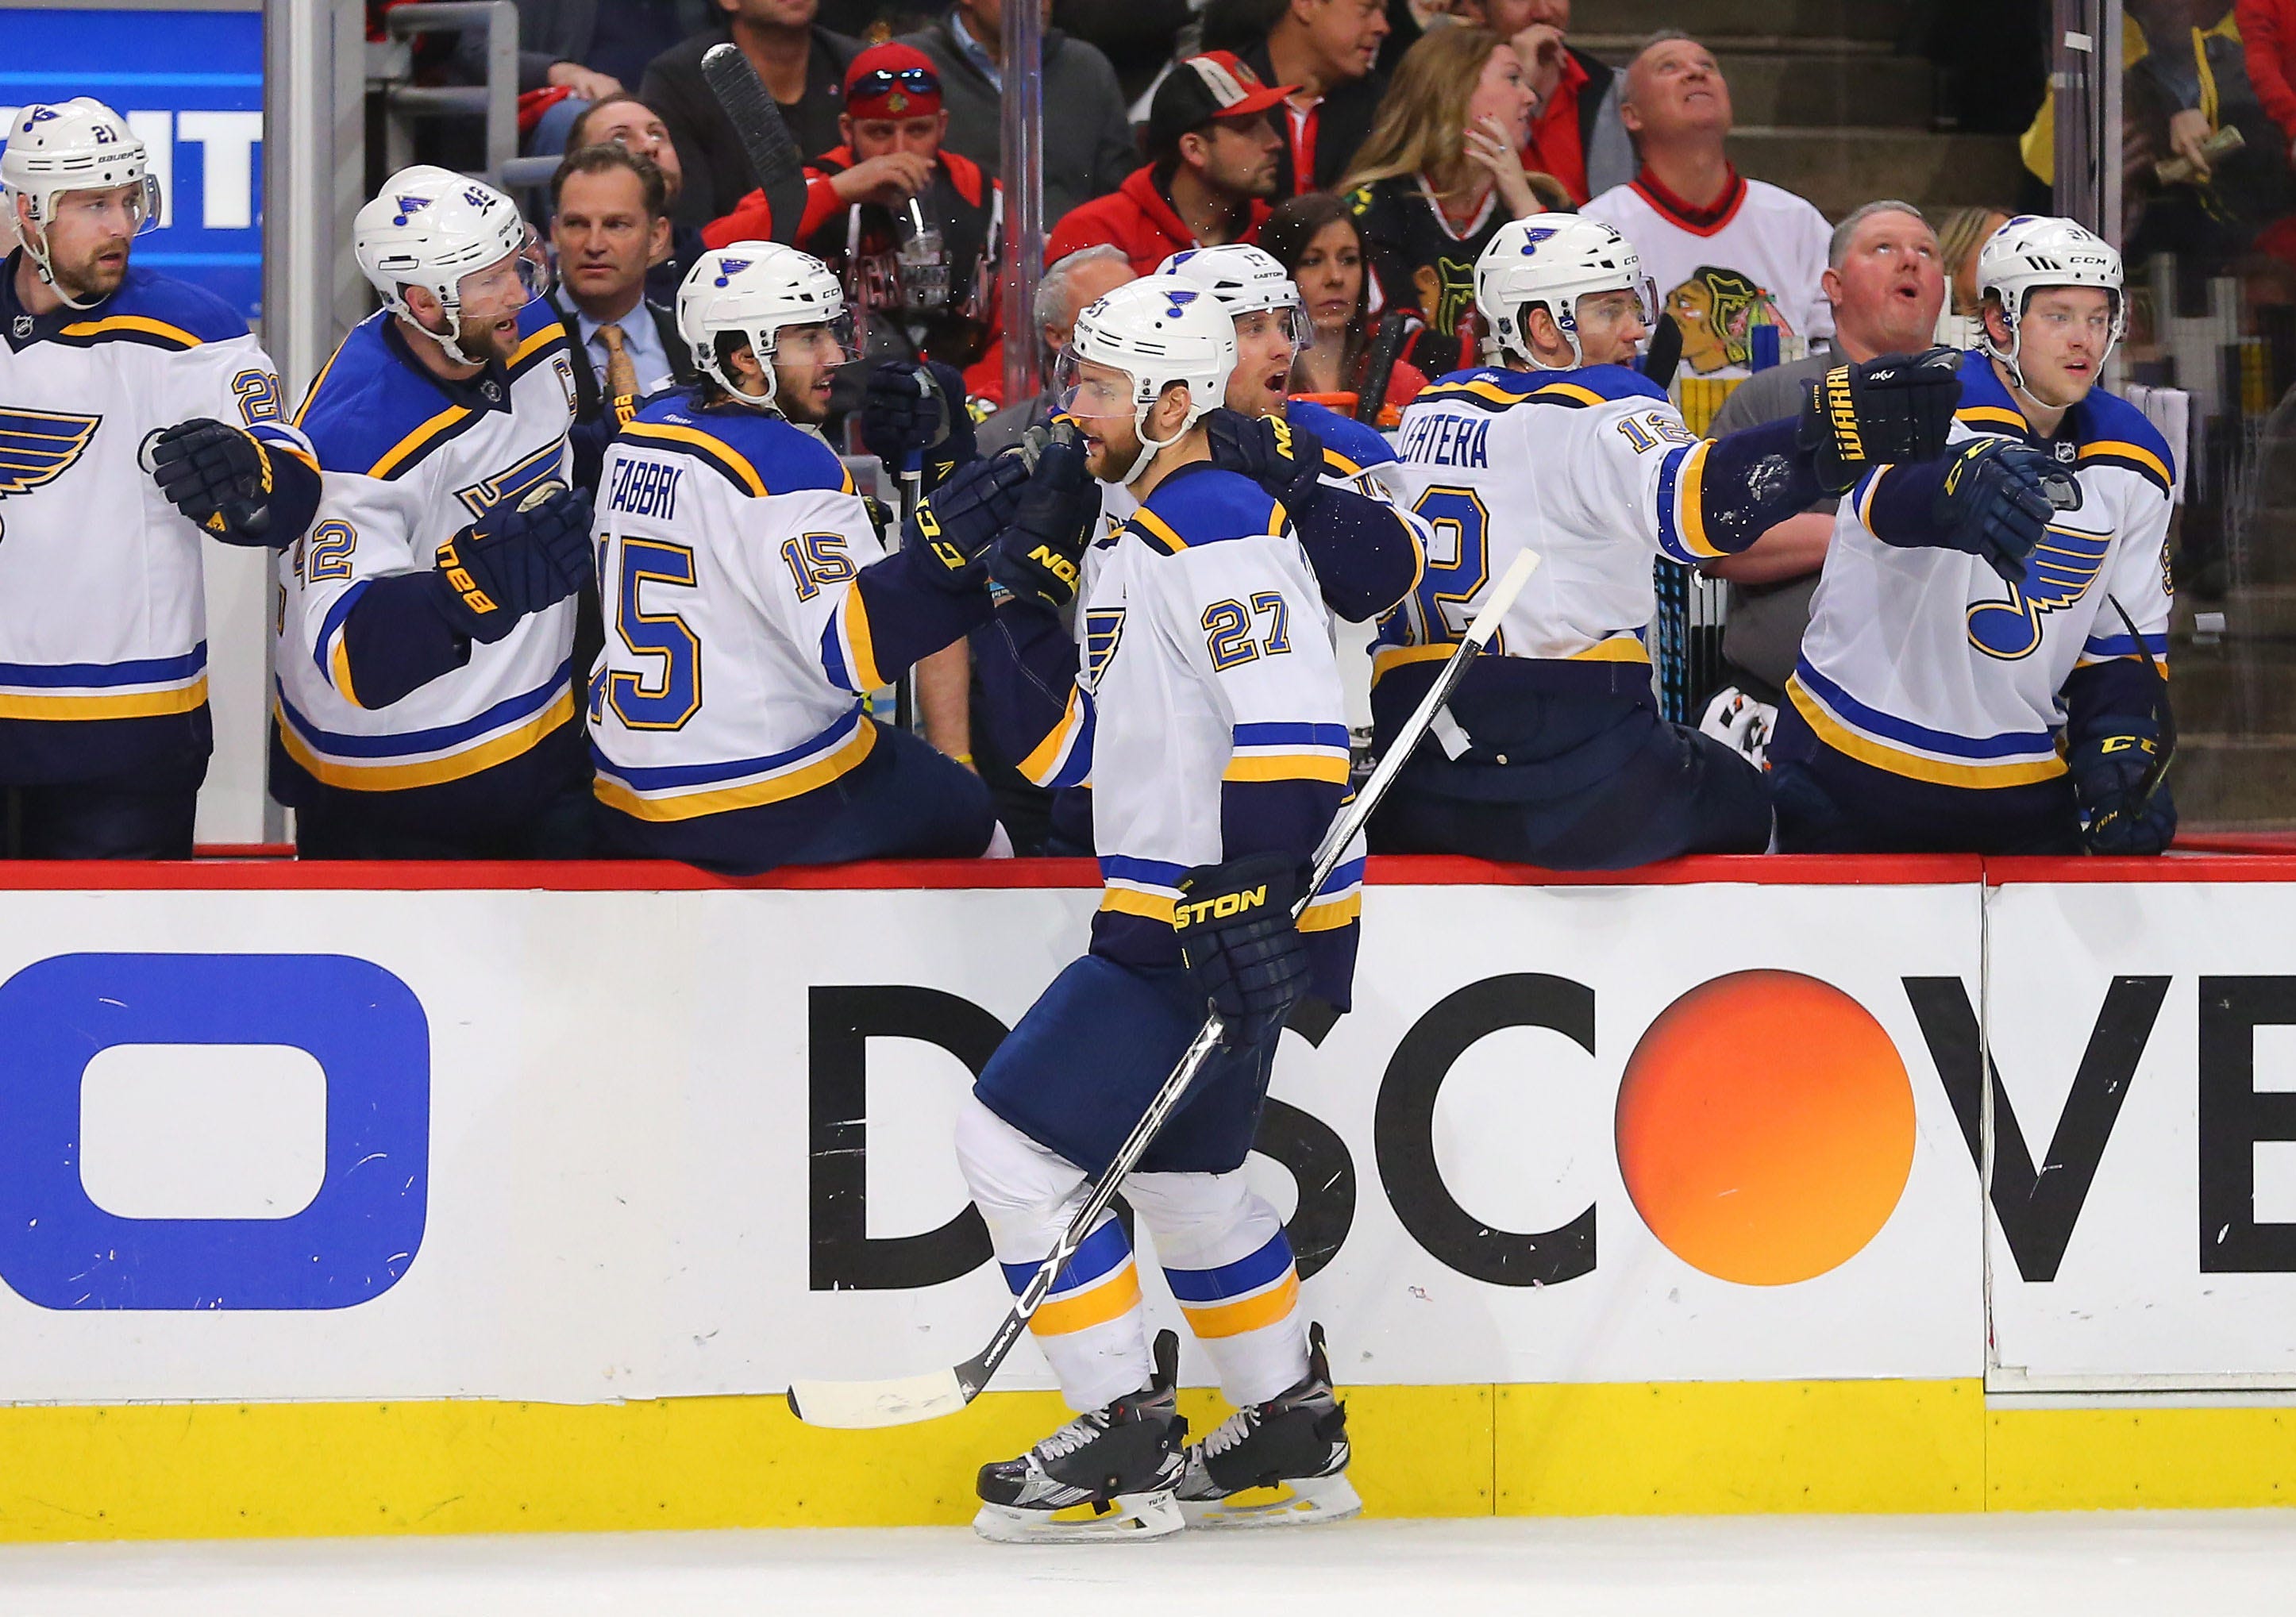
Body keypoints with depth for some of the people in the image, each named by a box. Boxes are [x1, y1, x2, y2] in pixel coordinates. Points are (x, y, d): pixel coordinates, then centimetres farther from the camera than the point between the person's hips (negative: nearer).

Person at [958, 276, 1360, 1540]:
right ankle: (1296, 1432, 32)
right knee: (1183, 1177, 22)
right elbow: (1101, 742, 23)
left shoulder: (1216, 529, -16)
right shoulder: (1142, 537, 17)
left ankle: (1127, 1447, -6)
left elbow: (1292, 731, -26)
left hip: (1221, 918, -11)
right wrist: (1026, 600, 12)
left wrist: (1254, 904, -30)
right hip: (1177, 913, 11)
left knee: (1013, 1141, -10)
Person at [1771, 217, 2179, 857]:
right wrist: (1962, 492, -63)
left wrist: (2121, 742, -8)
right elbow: (1894, 493, -39)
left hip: (2023, 786, 5)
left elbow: (2124, 642, 11)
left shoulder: (2133, 463, 5)